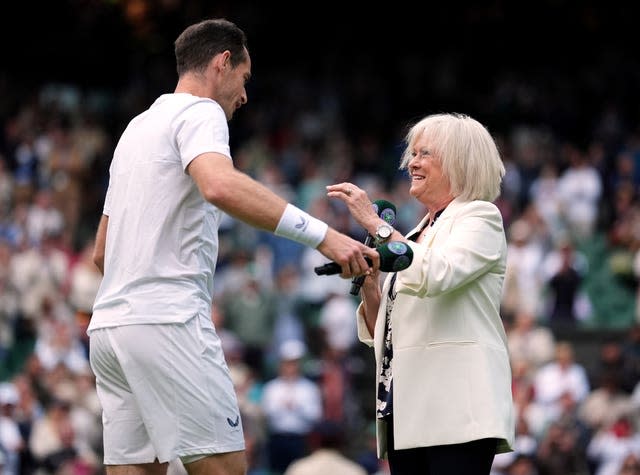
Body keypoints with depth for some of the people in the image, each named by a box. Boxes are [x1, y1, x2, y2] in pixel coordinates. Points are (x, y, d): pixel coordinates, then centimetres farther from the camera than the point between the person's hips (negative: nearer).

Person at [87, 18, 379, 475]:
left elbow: (102, 252, 29)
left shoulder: (138, 127, 26)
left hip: (108, 324, 9)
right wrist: (323, 235, -31)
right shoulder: (199, 112, -2)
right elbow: (220, 186, -26)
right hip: (167, 321, -9)